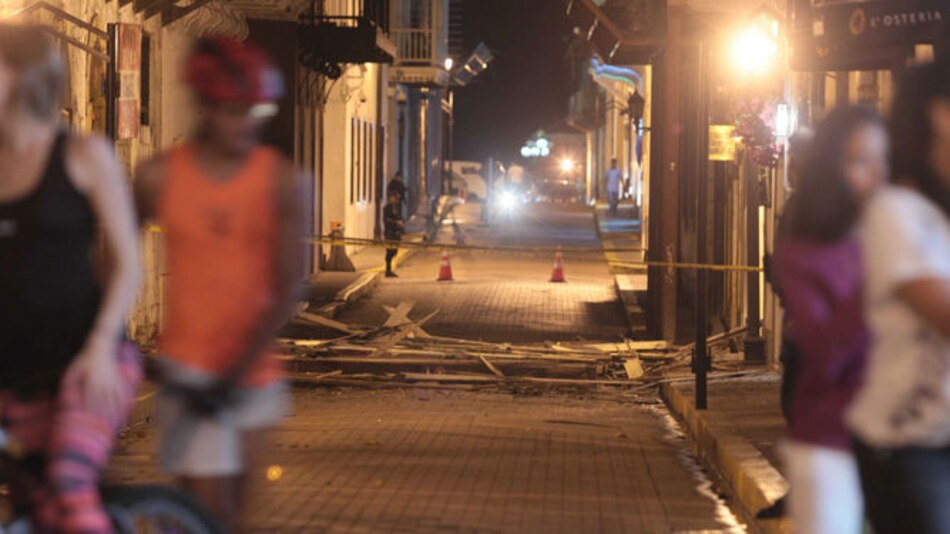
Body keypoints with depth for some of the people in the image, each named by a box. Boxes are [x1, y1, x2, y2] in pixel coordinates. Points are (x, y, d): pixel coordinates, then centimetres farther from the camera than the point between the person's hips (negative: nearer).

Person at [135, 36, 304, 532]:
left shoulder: (279, 177, -5)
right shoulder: (161, 176, -5)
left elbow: (286, 289, -9)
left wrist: (238, 373, -17)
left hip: (252, 375, 2)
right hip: (188, 374, -2)